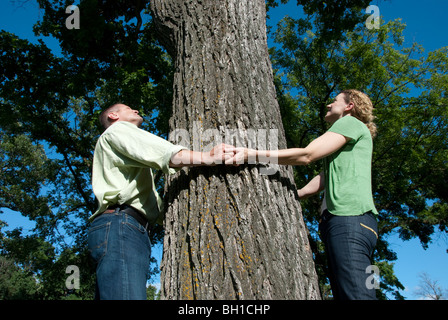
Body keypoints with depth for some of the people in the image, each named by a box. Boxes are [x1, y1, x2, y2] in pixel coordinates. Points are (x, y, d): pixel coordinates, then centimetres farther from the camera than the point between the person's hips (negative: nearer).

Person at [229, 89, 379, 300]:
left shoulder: (351, 122, 6)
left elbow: (306, 155, -7)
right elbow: (320, 182, 31)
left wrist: (253, 155, -9)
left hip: (351, 217, -10)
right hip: (338, 219, 10)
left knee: (357, 294, -21)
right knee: (342, 293, 4)